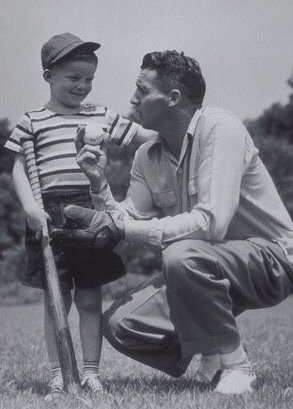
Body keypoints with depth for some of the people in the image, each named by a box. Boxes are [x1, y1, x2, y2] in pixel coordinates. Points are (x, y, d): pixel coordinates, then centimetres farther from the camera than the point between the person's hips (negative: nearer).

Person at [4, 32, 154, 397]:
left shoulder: (102, 117, 12)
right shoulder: (32, 121, 5)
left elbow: (146, 136, 16)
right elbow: (19, 168, 1)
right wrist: (30, 206, -13)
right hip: (50, 213, -2)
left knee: (90, 298, 5)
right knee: (56, 298, 3)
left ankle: (91, 371, 12)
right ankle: (58, 373, 10)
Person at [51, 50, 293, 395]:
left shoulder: (218, 128, -20)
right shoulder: (147, 157, 4)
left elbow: (210, 223, -31)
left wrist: (121, 228, -32)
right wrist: (99, 185, -14)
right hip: (199, 266, 7)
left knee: (182, 256, -36)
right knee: (119, 324, -8)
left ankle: (233, 365, -16)